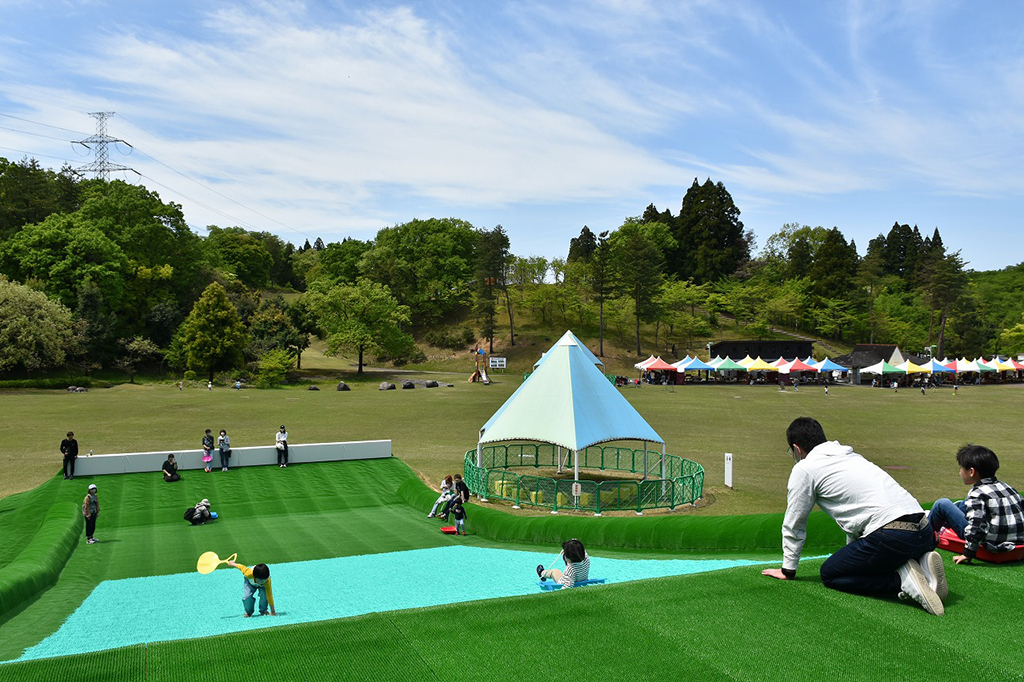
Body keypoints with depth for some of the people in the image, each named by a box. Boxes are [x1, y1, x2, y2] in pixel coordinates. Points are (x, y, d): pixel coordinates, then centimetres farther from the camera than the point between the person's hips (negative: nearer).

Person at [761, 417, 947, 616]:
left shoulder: (804, 468, 6)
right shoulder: (851, 456, 29)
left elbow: (794, 524, 13)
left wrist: (787, 570, 26)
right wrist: (855, 557, 53)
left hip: (890, 537, -8)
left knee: (829, 574, 7)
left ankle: (903, 579, -9)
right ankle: (922, 564, 4)